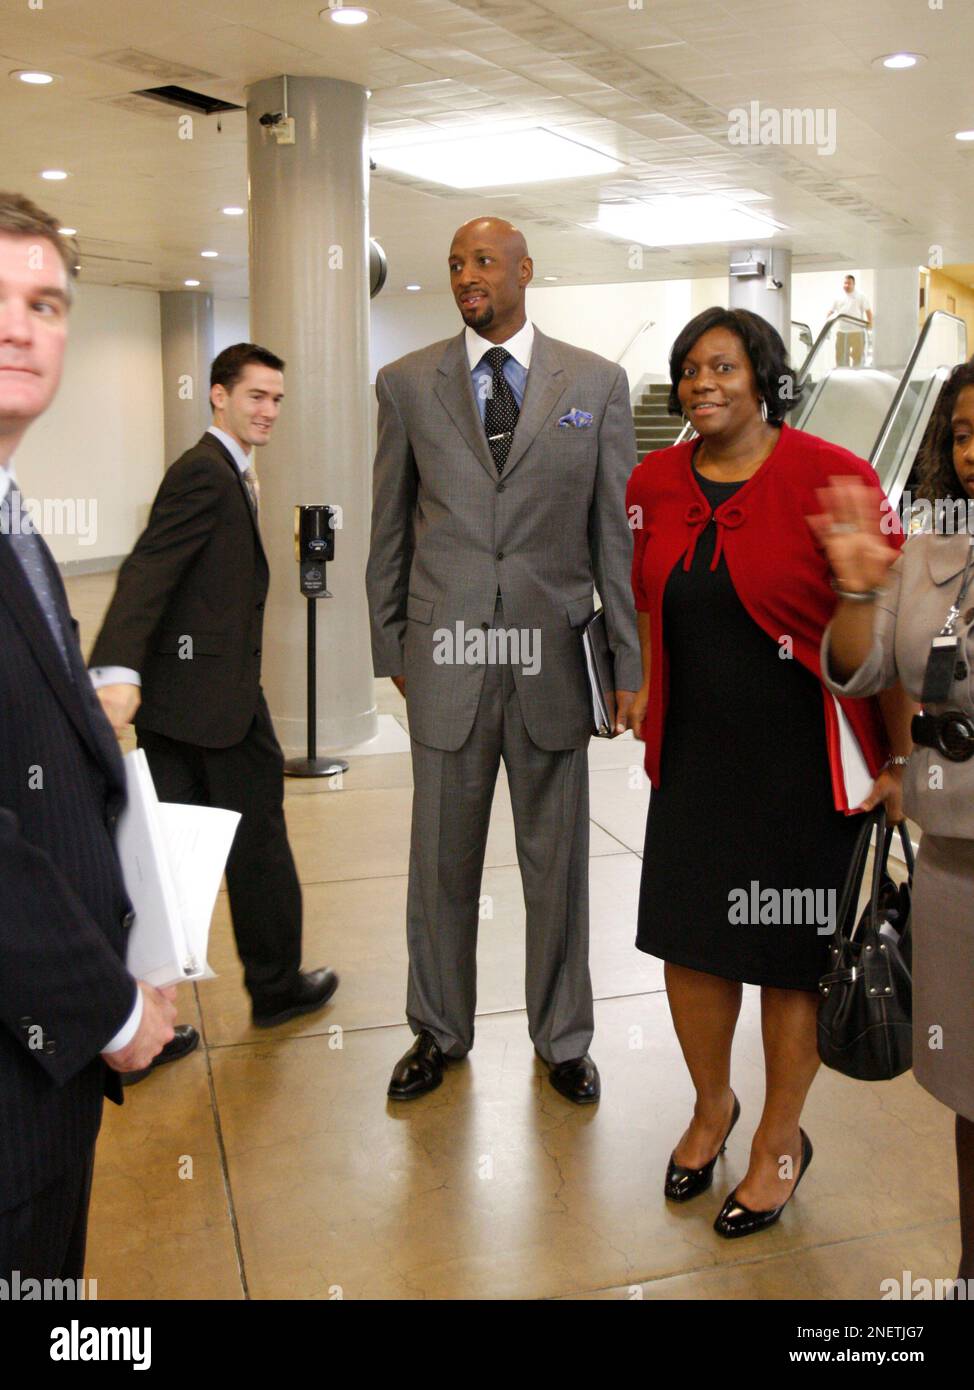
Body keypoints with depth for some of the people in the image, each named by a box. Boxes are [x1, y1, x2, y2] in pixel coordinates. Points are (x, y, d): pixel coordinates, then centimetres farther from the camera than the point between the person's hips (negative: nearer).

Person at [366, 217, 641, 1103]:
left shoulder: (597, 383, 4)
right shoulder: (407, 384, 5)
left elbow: (620, 531, 2)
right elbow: (390, 530, 9)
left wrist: (634, 664, 0)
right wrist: (390, 647, 7)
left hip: (551, 658, 0)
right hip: (446, 661, 1)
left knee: (557, 863, 11)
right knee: (442, 861, 11)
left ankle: (563, 1039, 31)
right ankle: (440, 1032, 32)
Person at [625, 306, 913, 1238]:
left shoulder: (830, 477, -13)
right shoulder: (654, 483, 4)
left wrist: (900, 761, -10)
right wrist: (643, 692, 11)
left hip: (802, 758, -4)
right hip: (694, 752, 5)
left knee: (790, 949, 8)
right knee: (687, 933, 11)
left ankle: (781, 1137, 31)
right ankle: (711, 1106, 38)